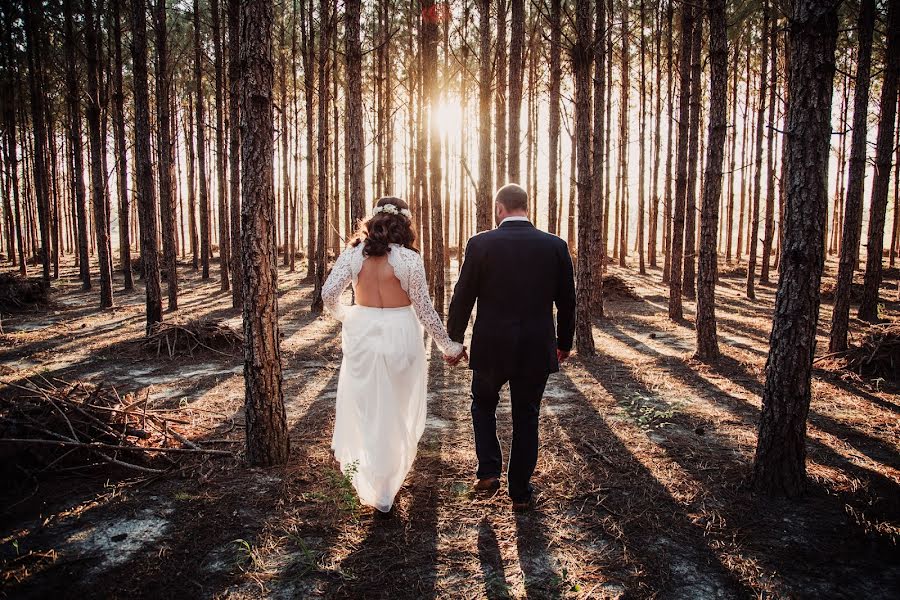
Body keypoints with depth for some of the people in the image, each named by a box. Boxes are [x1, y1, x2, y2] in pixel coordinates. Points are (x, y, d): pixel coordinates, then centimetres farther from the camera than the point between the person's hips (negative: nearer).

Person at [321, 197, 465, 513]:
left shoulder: (353, 253, -4)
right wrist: (448, 345, 3)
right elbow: (423, 307, -8)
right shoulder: (409, 258, -11)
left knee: (364, 405, 17)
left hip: (362, 333, 2)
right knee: (396, 410, 15)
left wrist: (343, 316, 14)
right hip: (400, 335, -1)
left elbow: (329, 293, -8)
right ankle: (386, 488, 28)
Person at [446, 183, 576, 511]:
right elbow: (567, 300, 5)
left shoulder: (481, 244, -8)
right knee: (526, 418, 15)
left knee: (483, 404, 23)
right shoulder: (555, 246, -2)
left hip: (491, 348, -2)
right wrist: (564, 342, 19)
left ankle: (488, 472, 16)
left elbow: (462, 297, -5)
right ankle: (520, 493, 23)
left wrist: (453, 342, 7)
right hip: (537, 349, 2)